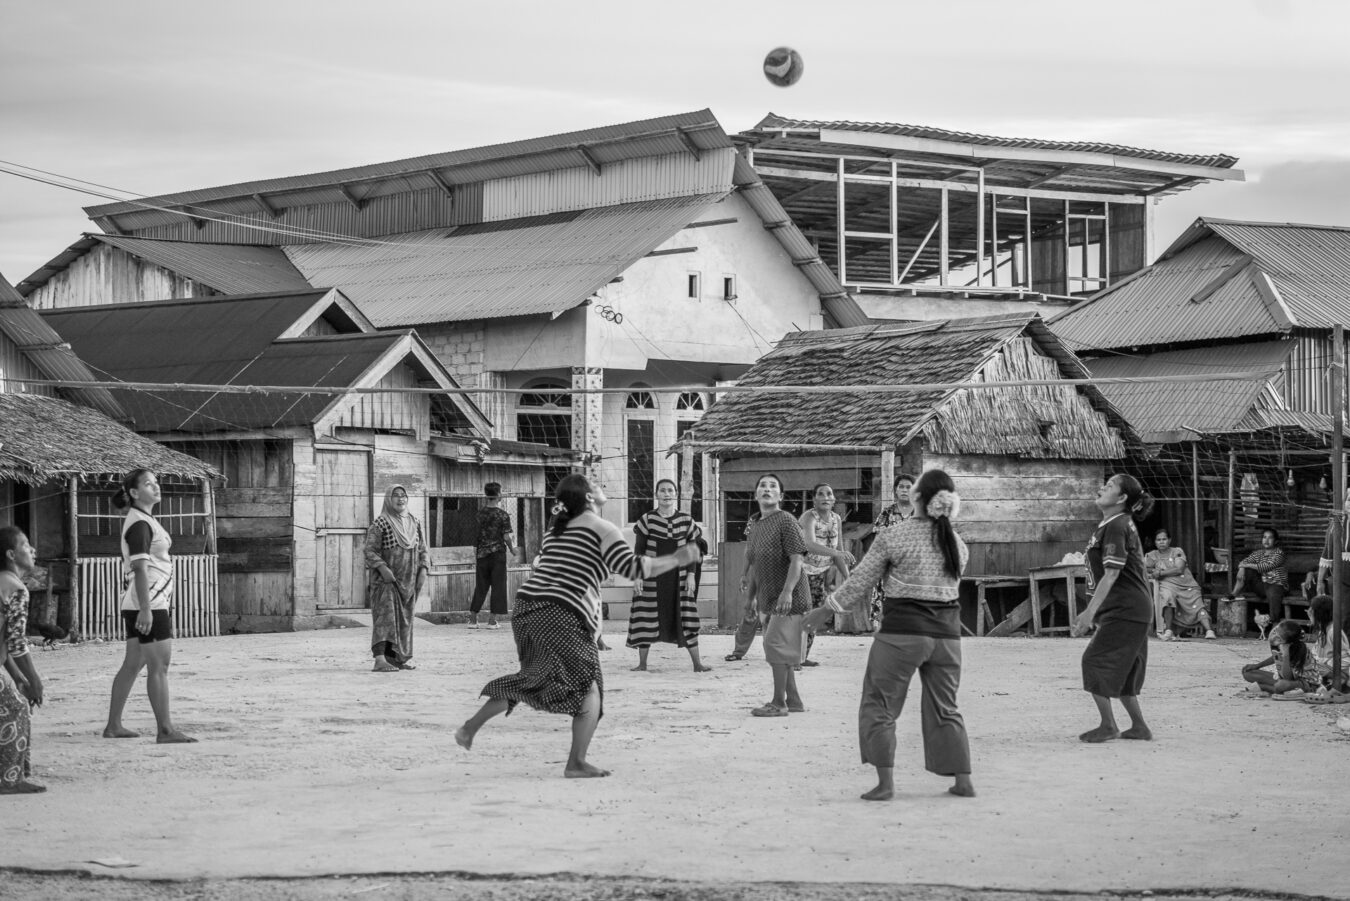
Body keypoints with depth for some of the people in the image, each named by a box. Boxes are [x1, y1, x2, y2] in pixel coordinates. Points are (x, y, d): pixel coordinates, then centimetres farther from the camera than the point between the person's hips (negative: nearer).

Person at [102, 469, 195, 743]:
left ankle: (113, 725, 18)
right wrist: (146, 608, -27)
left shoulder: (145, 520, 17)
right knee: (159, 665, -8)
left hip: (152, 602, 10)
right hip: (149, 602, -10)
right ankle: (165, 730, -7)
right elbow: (140, 568, -21)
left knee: (133, 664, 13)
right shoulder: (139, 523, -14)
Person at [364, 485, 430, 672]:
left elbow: (423, 549, 13)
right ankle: (380, 659, -25)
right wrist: (383, 569, -22)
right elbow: (370, 550, -10)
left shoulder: (415, 523, 10)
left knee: (404, 618, 9)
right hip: (386, 579, -6)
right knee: (385, 615, -16)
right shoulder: (380, 523, -7)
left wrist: (423, 569, -1)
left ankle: (398, 657, 18)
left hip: (408, 579, 6)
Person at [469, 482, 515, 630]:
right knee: (497, 586, 4)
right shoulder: (502, 515, -9)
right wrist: (512, 549, 8)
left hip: (482, 553, 4)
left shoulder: (479, 512, 2)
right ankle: (492, 620, 2)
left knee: (480, 586, 11)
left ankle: (473, 619, 10)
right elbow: (506, 536, -10)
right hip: (498, 553, -4)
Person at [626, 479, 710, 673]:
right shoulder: (647, 519, -3)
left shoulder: (686, 521, 3)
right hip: (651, 578, -1)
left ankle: (697, 662, 7)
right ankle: (642, 663, 11)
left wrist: (691, 575, -3)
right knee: (646, 617, 0)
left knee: (686, 617, 1)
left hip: (679, 578, 1)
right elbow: (638, 550, -1)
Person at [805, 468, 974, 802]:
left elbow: (860, 582, -5)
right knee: (944, 709, 15)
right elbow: (951, 584, 12)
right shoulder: (957, 544, 4)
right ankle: (963, 781, 13)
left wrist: (825, 610, 5)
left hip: (902, 630, -4)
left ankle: (885, 782, -2)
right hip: (946, 633, 4)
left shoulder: (893, 536, -10)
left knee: (879, 705, 6)